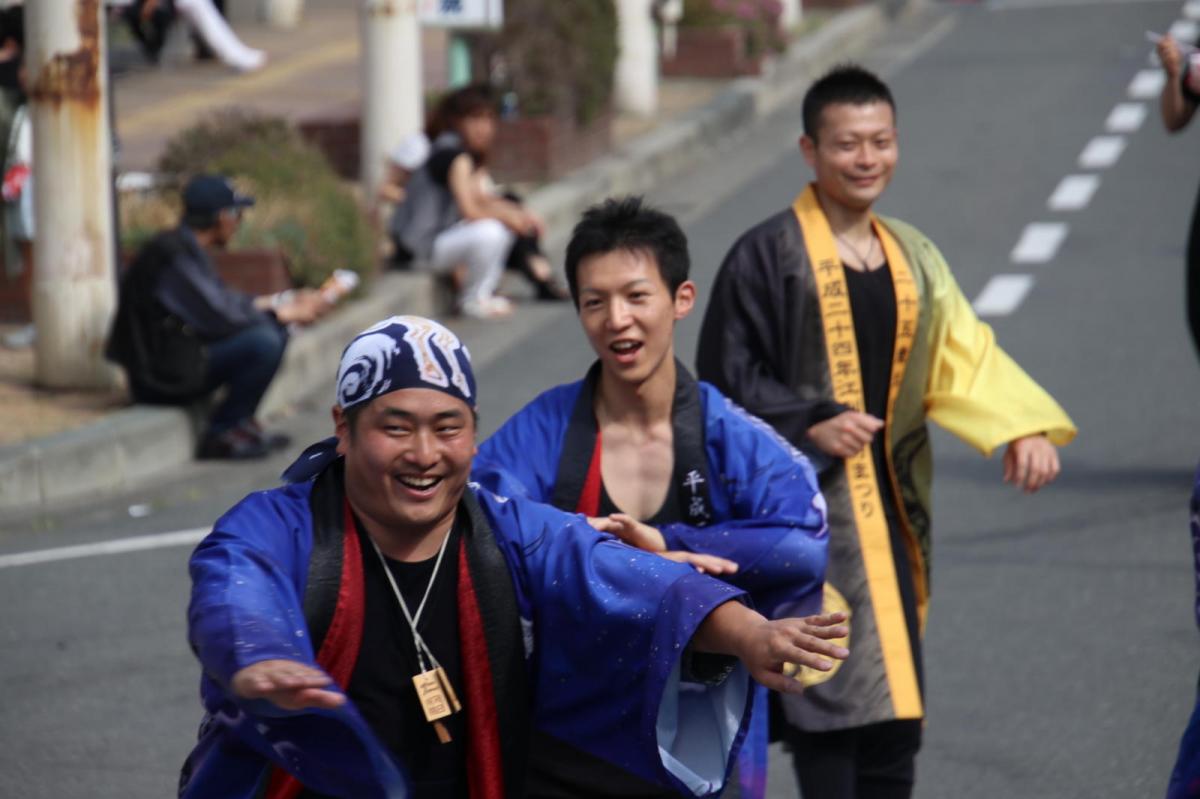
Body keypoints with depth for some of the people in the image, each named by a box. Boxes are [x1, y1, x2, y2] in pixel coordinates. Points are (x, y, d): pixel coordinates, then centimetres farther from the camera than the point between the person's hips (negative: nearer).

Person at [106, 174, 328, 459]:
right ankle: (221, 434, -10)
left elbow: (223, 300, 19)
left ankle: (240, 422, 11)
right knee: (264, 341, -23)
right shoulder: (174, 256, -20)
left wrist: (284, 302, 16)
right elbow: (219, 318, -21)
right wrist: (284, 314, -9)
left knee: (274, 329, 13)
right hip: (162, 377, -10)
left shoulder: (184, 247, 11)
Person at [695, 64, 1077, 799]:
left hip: (887, 510, 6)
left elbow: (965, 353, 5)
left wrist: (1023, 428, -13)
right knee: (832, 703, -13)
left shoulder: (913, 258, 13)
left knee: (894, 718, 7)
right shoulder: (767, 256, -5)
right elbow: (725, 378, -6)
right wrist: (810, 426, -20)